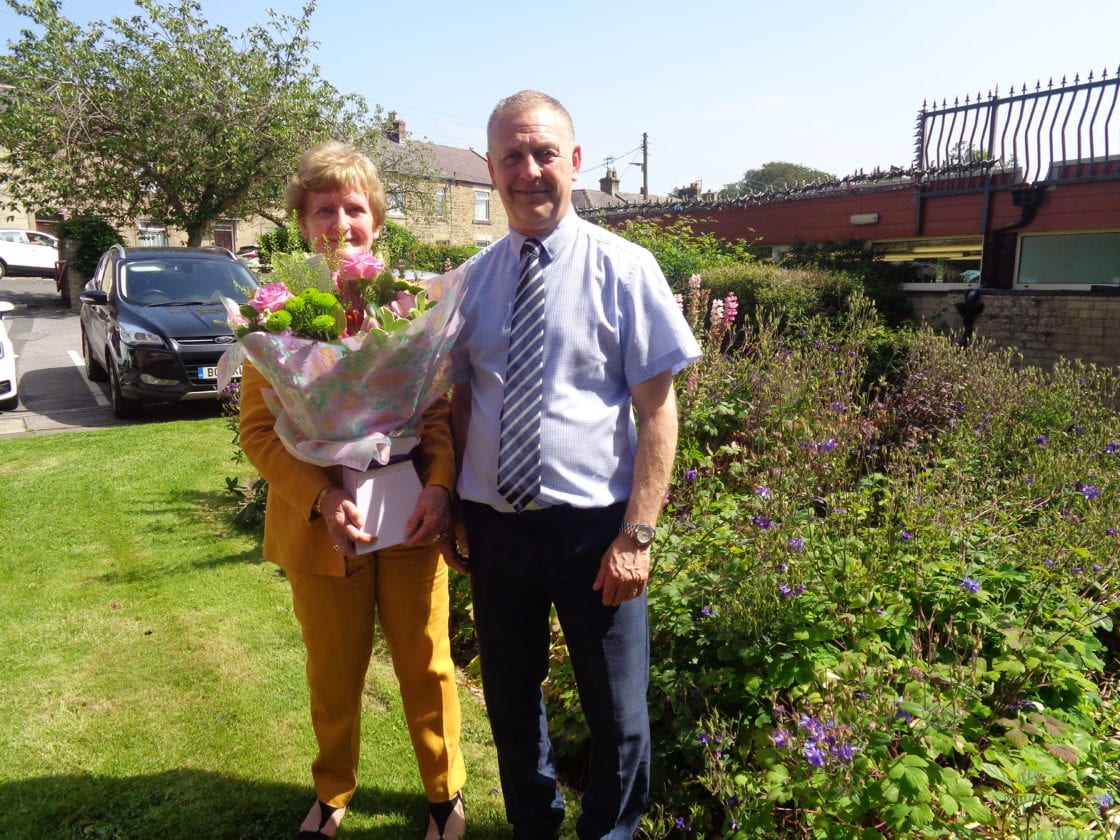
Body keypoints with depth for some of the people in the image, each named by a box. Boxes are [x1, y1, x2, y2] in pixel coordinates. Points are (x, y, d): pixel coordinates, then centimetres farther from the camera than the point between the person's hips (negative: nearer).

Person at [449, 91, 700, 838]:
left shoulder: (624, 269, -7)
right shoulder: (471, 281, 3)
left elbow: (657, 411, -9)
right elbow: (461, 400, 7)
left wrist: (636, 535, -14)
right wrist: (456, 509, 0)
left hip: (592, 525, -3)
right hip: (494, 525, 4)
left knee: (618, 713, 13)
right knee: (510, 698, 21)